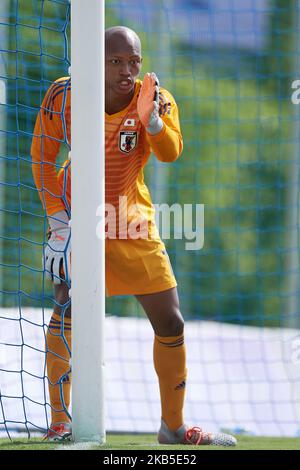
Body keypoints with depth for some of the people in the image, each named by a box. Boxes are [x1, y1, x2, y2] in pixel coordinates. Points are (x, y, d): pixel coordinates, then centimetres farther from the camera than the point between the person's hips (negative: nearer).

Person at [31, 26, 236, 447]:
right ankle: (59, 423, -15)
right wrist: (57, 216, -11)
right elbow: (42, 157, -4)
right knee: (67, 305, -21)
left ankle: (173, 426, 18)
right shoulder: (65, 95, -14)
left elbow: (170, 153, -30)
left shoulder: (156, 99, -13)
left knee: (171, 323, 2)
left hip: (133, 221, 2)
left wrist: (152, 119, -50)